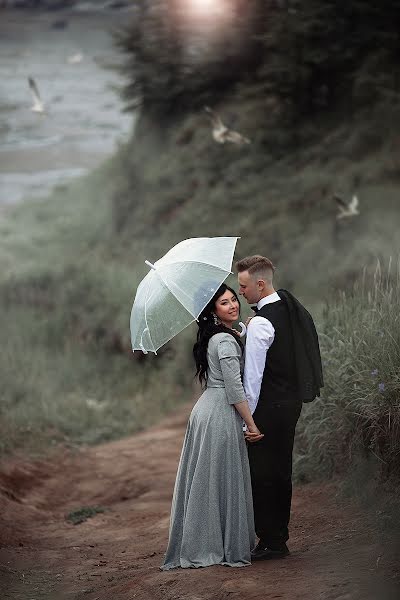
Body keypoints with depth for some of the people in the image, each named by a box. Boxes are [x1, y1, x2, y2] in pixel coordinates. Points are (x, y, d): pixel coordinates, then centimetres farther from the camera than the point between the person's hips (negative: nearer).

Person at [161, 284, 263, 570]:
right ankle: (227, 547, 2)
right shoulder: (226, 340, -15)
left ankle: (199, 545, 14)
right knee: (223, 481, -3)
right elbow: (234, 389, -18)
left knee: (204, 481, 10)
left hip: (206, 410, 9)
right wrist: (252, 425, -15)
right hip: (221, 416, -9)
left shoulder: (214, 337, 15)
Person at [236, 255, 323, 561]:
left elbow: (253, 375, -20)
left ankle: (269, 542, 1)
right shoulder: (292, 306, 7)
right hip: (292, 399, 9)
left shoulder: (260, 323, -20)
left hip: (269, 407, -9)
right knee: (281, 471, 15)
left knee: (261, 474, -2)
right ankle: (280, 539, 22)